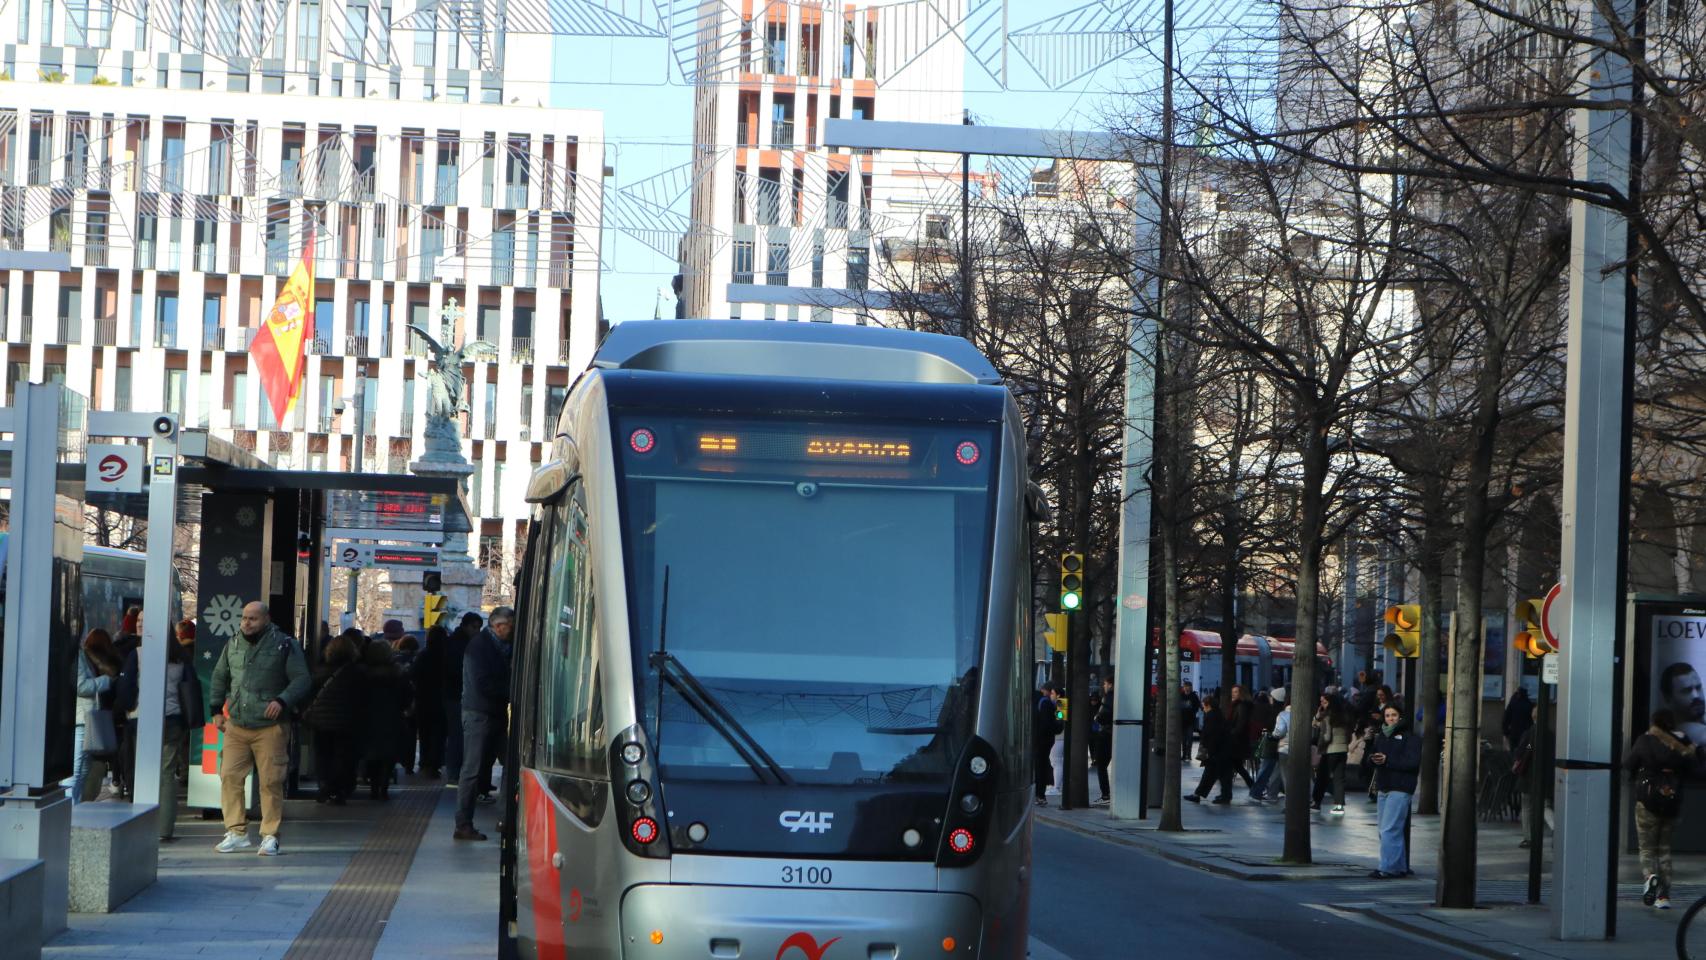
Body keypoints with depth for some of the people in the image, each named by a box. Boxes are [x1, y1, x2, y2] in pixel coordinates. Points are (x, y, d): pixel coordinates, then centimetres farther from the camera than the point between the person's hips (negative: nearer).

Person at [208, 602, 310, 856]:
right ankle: (236, 832, 5)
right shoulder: (233, 645, 11)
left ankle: (270, 836, 4)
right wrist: (217, 709, 17)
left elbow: (302, 680, -4)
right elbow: (220, 677, 24)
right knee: (229, 776, -3)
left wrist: (282, 701, -18)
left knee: (271, 782, -4)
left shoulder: (285, 645, -3)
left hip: (270, 728, -4)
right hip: (236, 726, 4)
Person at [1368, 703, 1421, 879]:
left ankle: (1388, 868, -12)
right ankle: (1401, 867, 20)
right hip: (1384, 788, 8)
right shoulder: (1381, 737, 17)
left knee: (1389, 830, -13)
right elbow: (1371, 757, 16)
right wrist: (1374, 759, -9)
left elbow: (1413, 762, -15)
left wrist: (1387, 761, -19)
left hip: (1400, 789, -8)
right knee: (1384, 830, 11)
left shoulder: (1410, 738, -5)